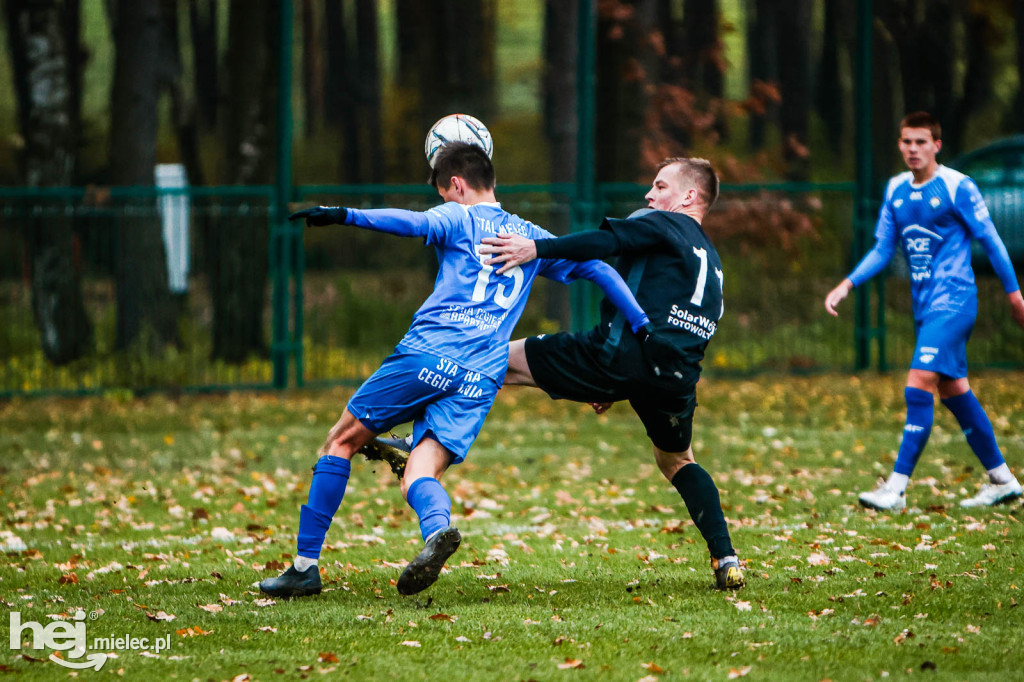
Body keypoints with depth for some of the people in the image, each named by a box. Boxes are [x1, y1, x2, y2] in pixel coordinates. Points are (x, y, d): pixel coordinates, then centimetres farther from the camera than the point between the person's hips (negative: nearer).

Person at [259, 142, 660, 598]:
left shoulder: (459, 217, 8)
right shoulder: (531, 237, 25)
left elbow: (417, 223, -13)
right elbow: (597, 268, 26)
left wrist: (346, 216, -18)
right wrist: (641, 325, 28)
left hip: (428, 354, -4)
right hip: (481, 381, 4)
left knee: (341, 441, 11)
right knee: (418, 475, -2)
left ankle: (306, 565, 4)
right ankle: (437, 528, -40)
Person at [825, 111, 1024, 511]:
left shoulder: (957, 187, -10)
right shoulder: (896, 190, 9)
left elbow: (990, 242, -3)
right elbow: (882, 250, 12)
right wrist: (847, 285, -1)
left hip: (953, 301, -8)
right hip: (923, 305, 8)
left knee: (919, 384, -17)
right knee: (952, 390, 12)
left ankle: (896, 488, -19)